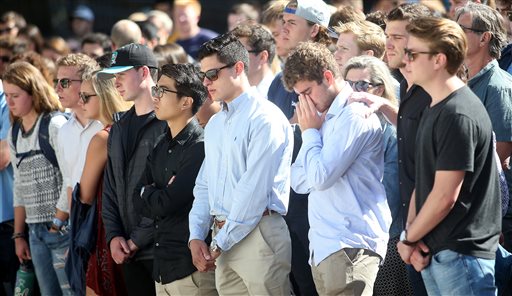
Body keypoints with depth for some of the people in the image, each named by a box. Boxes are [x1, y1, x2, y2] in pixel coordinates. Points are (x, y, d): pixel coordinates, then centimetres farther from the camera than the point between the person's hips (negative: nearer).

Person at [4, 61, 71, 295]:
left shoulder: (55, 125, -9)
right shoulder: (14, 133, 13)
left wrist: (59, 222, -12)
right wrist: (18, 234, 16)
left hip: (62, 226, -7)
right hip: (35, 230, 7)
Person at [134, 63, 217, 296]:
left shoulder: (199, 147, -14)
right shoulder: (161, 148, 14)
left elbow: (165, 204, -18)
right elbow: (139, 202, 9)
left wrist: (148, 193, 2)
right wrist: (157, 194, -10)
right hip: (162, 266, 8)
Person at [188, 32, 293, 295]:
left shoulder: (264, 119, -9)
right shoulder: (214, 125, 19)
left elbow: (255, 189, -14)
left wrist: (220, 243, -11)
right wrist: (196, 237, 6)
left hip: (257, 232, -8)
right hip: (222, 239, 8)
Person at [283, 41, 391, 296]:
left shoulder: (355, 115, -10)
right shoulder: (326, 119, 19)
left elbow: (321, 176, -17)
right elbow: (299, 182, 15)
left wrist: (310, 132, -2)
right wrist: (310, 132, 3)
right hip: (323, 246, 9)